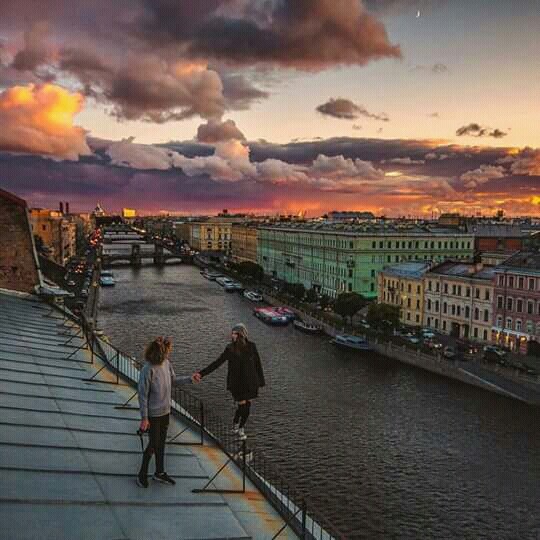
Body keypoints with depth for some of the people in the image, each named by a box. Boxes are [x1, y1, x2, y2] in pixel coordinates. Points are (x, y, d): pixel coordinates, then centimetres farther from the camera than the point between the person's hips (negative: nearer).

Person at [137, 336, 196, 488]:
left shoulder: (167, 364, -6)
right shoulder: (148, 370, -26)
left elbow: (173, 380, 13)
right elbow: (143, 395, -19)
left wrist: (189, 379, 9)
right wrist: (144, 418, -15)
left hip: (165, 412, 6)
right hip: (153, 414, -6)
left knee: (161, 443, 19)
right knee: (153, 444, 6)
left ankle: (160, 472, 36)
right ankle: (142, 474, 28)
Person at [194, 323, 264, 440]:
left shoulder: (251, 346, -7)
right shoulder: (230, 349, -7)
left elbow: (257, 364, 0)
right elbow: (217, 363, -7)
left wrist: (260, 381, 2)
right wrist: (201, 373, -14)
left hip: (250, 382, 1)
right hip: (237, 383, -1)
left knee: (247, 406, 8)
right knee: (241, 406, -2)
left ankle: (241, 428, 32)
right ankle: (236, 425, 27)